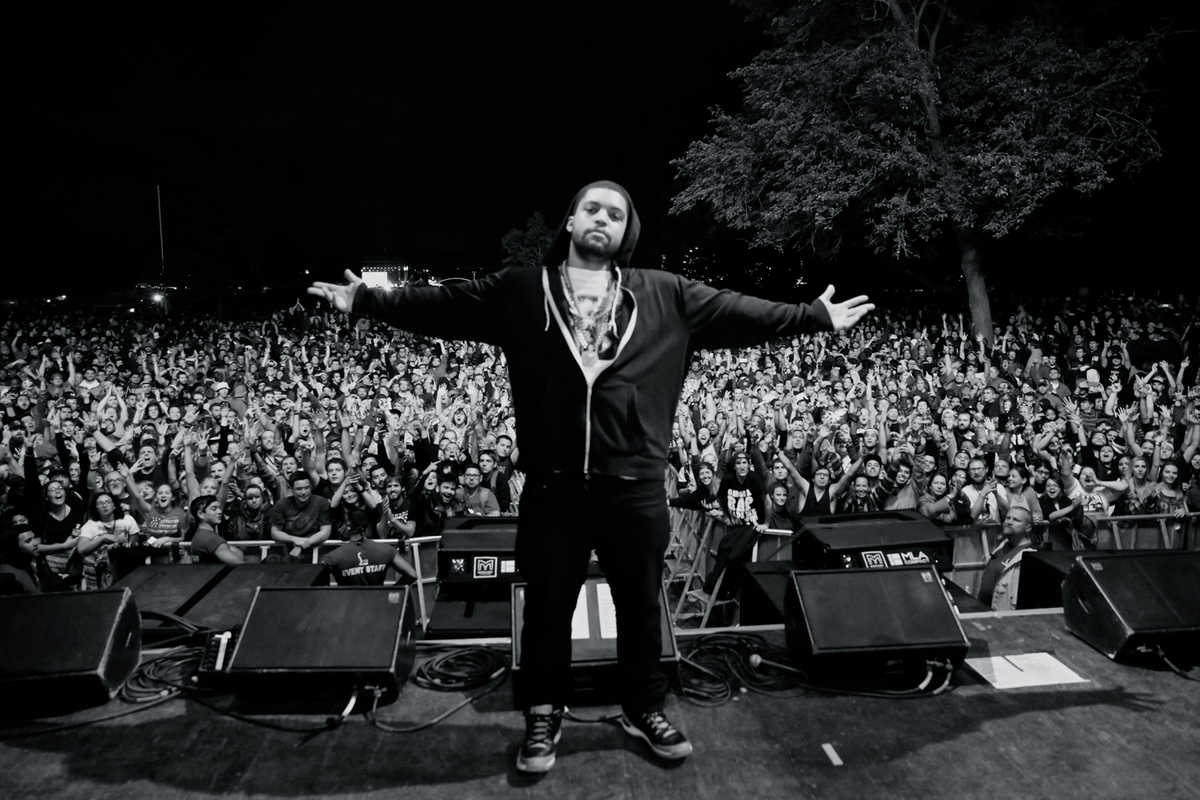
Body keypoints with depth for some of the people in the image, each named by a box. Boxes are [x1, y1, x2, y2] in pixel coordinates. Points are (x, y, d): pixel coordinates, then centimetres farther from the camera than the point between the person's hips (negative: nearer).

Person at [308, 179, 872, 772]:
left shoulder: (665, 295, 5)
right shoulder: (520, 290, 4)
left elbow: (740, 313, 6)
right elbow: (441, 304, 3)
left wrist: (815, 316, 5)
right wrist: (368, 300, 0)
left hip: (635, 485, 1)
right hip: (552, 484, 0)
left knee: (641, 606, 16)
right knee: (547, 606, 14)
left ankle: (645, 710, 39)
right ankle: (544, 715, 35)